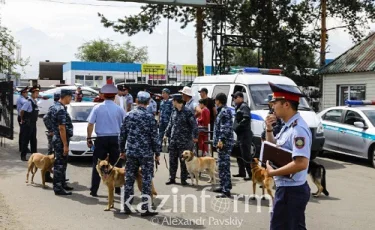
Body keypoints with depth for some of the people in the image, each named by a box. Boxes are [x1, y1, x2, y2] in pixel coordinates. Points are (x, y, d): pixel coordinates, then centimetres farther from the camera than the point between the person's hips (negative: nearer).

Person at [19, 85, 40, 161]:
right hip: (28, 124, -8)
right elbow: (22, 111, -19)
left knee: (33, 140, 15)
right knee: (26, 140, -2)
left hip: (33, 123, 8)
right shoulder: (28, 102, -18)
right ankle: (23, 156, 5)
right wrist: (22, 120, -6)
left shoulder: (35, 101, 8)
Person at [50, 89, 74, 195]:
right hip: (61, 140, -10)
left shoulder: (55, 106, 11)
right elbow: (61, 128, -23)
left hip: (57, 138, 10)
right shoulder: (61, 109, -20)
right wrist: (65, 145, -21)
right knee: (60, 164, -4)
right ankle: (58, 188, 2)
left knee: (62, 163, 19)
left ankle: (62, 184, 29)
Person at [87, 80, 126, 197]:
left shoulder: (97, 107, -2)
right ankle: (118, 189, 15)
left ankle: (94, 190, 6)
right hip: (115, 139, 1)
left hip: (101, 139, -1)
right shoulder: (119, 109, -1)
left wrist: (89, 138, 4)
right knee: (117, 164, 10)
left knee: (97, 165, 6)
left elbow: (90, 125, -4)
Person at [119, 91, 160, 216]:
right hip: (146, 153, -4)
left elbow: (122, 135, 6)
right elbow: (154, 137, -8)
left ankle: (127, 206, 18)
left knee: (129, 179, 11)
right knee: (146, 180, 3)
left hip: (131, 153, 4)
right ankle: (145, 208, 5)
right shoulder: (150, 117, -9)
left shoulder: (128, 115, 2)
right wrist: (157, 152, 1)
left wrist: (122, 150, 16)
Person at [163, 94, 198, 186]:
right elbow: (170, 124, 19)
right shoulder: (174, 112, 10)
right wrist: (166, 134, 13)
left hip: (184, 141, -6)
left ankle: (183, 179, 12)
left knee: (183, 160, 2)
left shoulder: (187, 112, -11)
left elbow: (194, 125, -12)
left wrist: (195, 136, -16)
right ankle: (172, 178, 21)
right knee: (172, 160, 10)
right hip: (173, 140, 6)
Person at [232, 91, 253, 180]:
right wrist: (235, 126, 9)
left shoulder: (244, 106, -12)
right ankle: (242, 172, 29)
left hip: (245, 134, -11)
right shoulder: (239, 107, 19)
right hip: (240, 134, 11)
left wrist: (238, 126, -23)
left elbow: (247, 118, -25)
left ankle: (251, 174, -10)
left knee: (246, 155, -11)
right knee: (239, 154, 18)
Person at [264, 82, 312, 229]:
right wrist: (269, 129, 3)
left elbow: (301, 163, -32)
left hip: (292, 191, -10)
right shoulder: (288, 126, 7)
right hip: (284, 188, 10)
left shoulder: (298, 129, -23)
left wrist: (272, 172, -21)